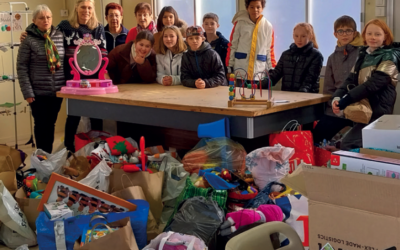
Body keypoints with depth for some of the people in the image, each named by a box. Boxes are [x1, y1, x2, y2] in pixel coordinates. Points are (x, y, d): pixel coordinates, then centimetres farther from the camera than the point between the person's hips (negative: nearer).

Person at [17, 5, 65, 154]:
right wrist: (27, 92, -11)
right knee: (41, 125, 6)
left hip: (57, 91, 4)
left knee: (51, 124, 13)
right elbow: (22, 68, -7)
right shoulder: (29, 40, -7)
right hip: (39, 93, -3)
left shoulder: (60, 36, 5)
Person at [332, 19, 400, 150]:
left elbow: (373, 84, -18)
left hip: (377, 112, -7)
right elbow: (351, 79, 7)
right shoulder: (363, 54, 15)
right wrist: (337, 97, -14)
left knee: (347, 144, -20)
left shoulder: (389, 57, -7)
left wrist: (345, 101, -24)